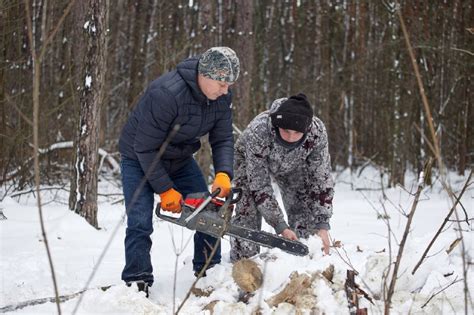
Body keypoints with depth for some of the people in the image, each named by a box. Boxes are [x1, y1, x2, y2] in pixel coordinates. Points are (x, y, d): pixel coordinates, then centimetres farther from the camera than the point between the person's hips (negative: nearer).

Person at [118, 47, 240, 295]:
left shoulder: (222, 97, -15)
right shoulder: (166, 94, -36)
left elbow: (222, 140, -10)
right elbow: (145, 147, -30)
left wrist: (223, 174, -30)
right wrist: (165, 190, -25)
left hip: (180, 158, 6)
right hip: (140, 160, -6)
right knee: (140, 223, -16)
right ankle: (137, 284, -8)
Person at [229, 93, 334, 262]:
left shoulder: (317, 131, -36)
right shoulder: (258, 131, -42)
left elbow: (321, 180, -27)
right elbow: (259, 185, -36)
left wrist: (322, 226, -34)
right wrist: (281, 227, -39)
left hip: (292, 165, 2)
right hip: (250, 161, -2)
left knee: (306, 212, -9)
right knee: (248, 211, -18)